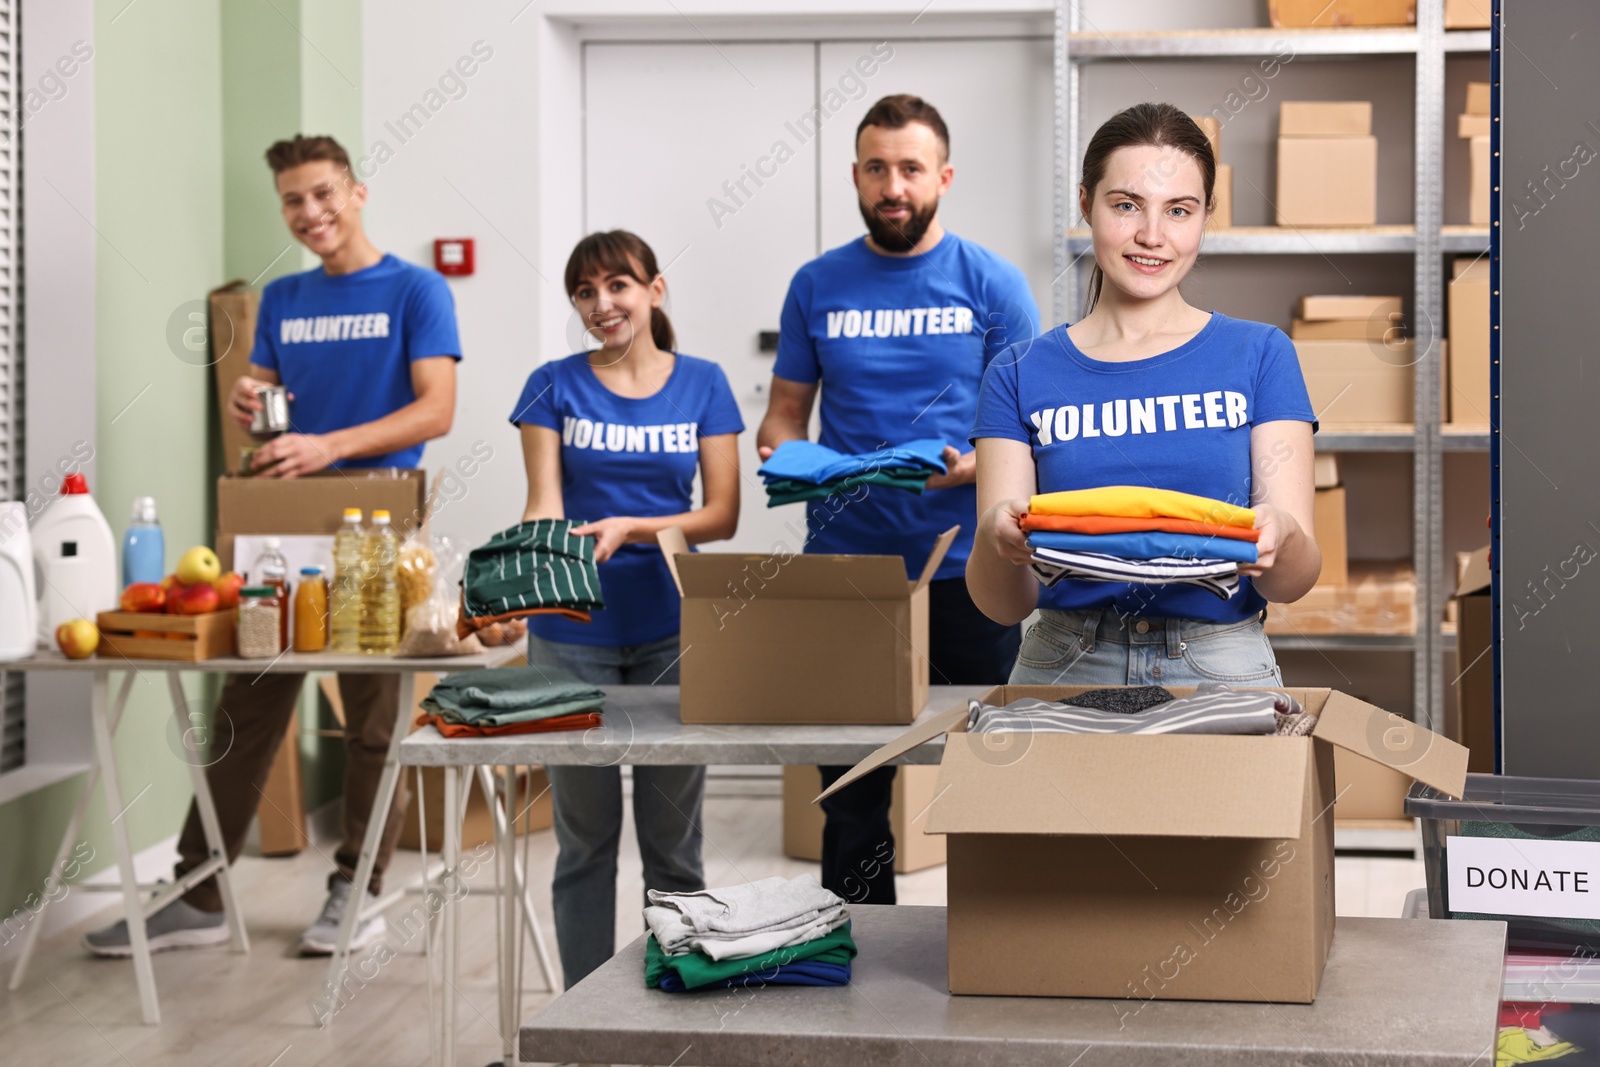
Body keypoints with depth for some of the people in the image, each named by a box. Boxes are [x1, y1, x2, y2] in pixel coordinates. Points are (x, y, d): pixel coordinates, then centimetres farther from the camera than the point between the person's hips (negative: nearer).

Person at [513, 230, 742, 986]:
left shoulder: (702, 384, 4)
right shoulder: (554, 386, 2)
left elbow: (722, 514, -1)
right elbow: (544, 504, -5)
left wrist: (630, 529, -16)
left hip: (672, 629, 1)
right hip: (573, 633, 0)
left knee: (673, 838, 6)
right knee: (585, 838, 5)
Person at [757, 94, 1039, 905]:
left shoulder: (991, 284, 2)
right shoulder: (818, 286, 8)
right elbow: (785, 410, 13)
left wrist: (971, 465, -20)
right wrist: (783, 454, -10)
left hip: (966, 564, -1)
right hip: (846, 562, 2)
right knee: (851, 788, 7)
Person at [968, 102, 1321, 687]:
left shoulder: (1259, 354, 9)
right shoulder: (1021, 375, 9)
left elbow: (1293, 583, 3)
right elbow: (1003, 605, 3)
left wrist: (1277, 537, -20)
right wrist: (997, 539, -19)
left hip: (1224, 668, 0)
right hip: (1063, 669, 0)